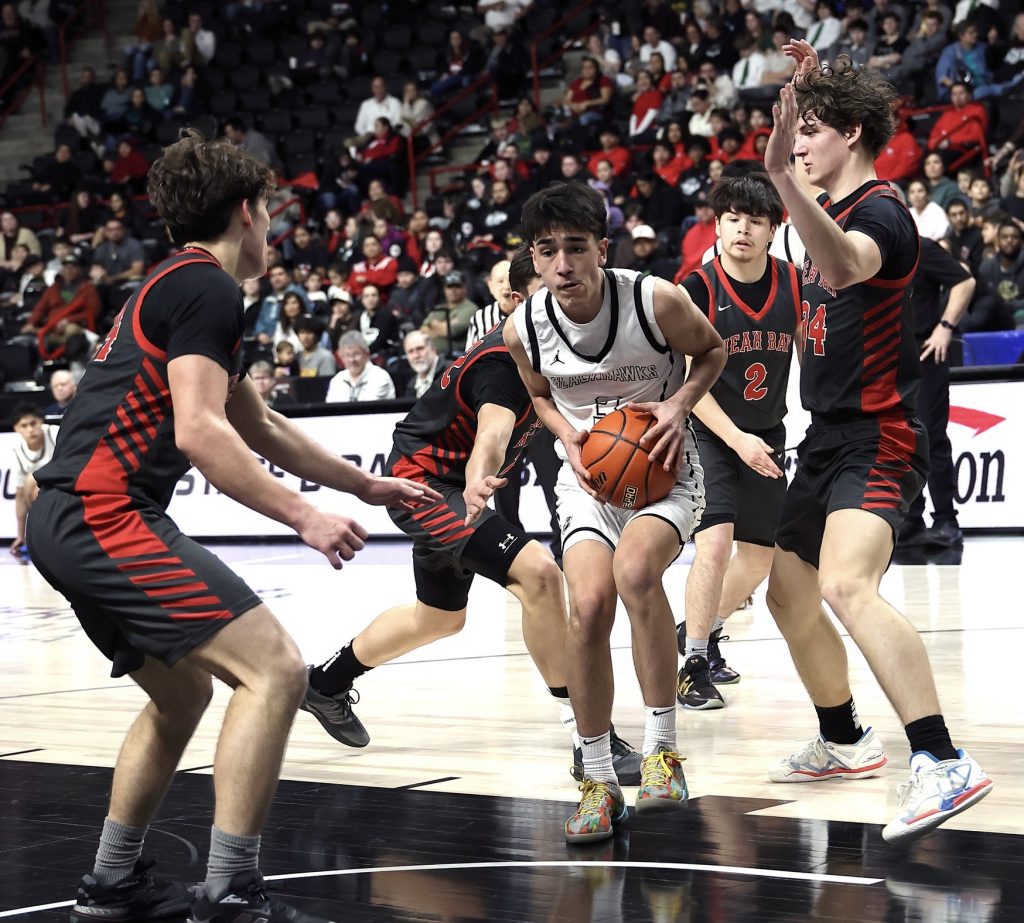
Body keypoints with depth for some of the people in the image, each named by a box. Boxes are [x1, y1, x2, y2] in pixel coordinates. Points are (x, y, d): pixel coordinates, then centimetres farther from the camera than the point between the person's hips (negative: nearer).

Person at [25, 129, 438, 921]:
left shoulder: (176, 286, 24)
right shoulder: (208, 287, -8)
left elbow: (260, 426, 32)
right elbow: (197, 431, -20)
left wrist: (368, 485, 35)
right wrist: (305, 516, -18)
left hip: (71, 520, 11)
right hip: (107, 511, -11)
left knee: (182, 693, 24)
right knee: (273, 668, -14)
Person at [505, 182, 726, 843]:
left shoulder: (657, 300, -21)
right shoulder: (525, 329, -12)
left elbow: (713, 350, 0)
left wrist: (679, 405, -18)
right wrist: (570, 436, -10)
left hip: (663, 465, -3)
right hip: (588, 473, 3)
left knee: (634, 570, -32)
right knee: (588, 605, -18)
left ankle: (663, 749, -17)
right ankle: (599, 782, -2)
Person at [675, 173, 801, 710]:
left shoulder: (793, 284, -7)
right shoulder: (697, 288, -17)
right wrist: (737, 439, -23)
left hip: (766, 438, 5)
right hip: (707, 434, -5)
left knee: (760, 555, 13)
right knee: (716, 542, -22)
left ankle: (702, 632, 37)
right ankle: (693, 664, -9)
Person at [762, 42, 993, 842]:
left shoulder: (879, 211, -15)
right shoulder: (840, 208, 13)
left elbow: (842, 266, -39)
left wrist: (782, 175, -52)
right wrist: (810, 86, 29)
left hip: (875, 439, -10)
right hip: (829, 439, 10)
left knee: (846, 586, -31)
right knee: (789, 597, 18)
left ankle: (943, 764, -38)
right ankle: (844, 742, 37)